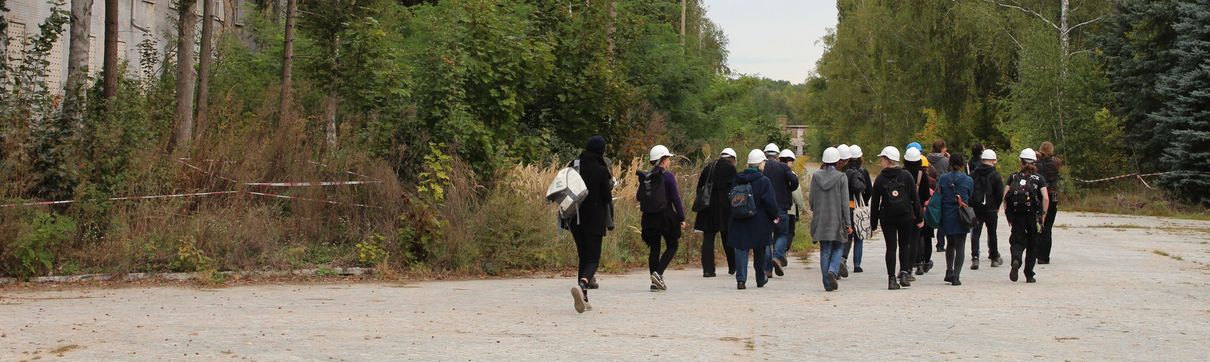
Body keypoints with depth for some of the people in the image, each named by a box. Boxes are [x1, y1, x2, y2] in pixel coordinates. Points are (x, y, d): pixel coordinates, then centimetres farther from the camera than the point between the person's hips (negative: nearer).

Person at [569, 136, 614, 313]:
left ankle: (584, 299, 13)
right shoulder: (601, 170, -10)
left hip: (575, 219, 5)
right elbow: (607, 198, -6)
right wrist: (608, 222, 6)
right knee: (593, 259, -2)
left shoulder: (574, 165, 4)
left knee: (583, 257, 16)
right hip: (594, 220, -5)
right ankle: (582, 285, -31)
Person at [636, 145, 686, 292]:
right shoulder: (668, 176, -9)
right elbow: (675, 198, -10)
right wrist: (682, 218, -6)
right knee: (672, 246, 8)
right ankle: (658, 273, -11)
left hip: (649, 217, 5)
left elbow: (639, 197, 8)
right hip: (665, 215, -5)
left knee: (654, 248, 9)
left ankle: (655, 282, 7)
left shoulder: (645, 177, 5)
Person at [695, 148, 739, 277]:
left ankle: (708, 270, -4)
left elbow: (700, 186, 11)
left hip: (707, 207, 3)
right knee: (727, 238, 9)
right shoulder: (730, 168, -3)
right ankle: (733, 267, 20)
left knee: (708, 238, 3)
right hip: (724, 207, -3)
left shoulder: (708, 168, 11)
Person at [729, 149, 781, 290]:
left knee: (741, 248, 3)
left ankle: (741, 279, -9)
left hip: (739, 222, 3)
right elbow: (770, 203, -14)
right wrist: (775, 216, 0)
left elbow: (732, 200, 12)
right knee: (759, 251, 13)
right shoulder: (763, 181, -13)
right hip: (759, 223, -3)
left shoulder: (738, 179, 3)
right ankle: (761, 279, 25)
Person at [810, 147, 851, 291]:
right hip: (837, 219, -2)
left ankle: (828, 283, 6)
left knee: (824, 251, 8)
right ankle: (832, 270, -13)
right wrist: (848, 223, -3)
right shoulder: (842, 177, -7)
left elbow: (811, 200, 3)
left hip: (820, 219, 2)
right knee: (838, 247, 13)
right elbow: (845, 203, -7)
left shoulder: (816, 176, 0)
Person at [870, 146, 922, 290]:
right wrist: (919, 217, 5)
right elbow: (915, 198, 0)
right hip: (906, 216, 1)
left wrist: (873, 222, 7)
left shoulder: (880, 179, -3)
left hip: (887, 218, -1)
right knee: (905, 245, 13)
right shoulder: (906, 176, -1)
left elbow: (874, 202, 0)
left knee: (891, 247, 2)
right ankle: (904, 274, -1)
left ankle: (892, 279, -2)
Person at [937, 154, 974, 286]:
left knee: (950, 244, 21)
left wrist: (939, 218, 12)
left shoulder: (942, 179, -1)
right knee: (960, 247, 2)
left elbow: (938, 197, 3)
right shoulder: (968, 180, -3)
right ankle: (956, 276, -7)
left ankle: (949, 272, 18)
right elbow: (971, 199, 5)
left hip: (947, 217, 2)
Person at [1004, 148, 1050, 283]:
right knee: (1032, 245, 13)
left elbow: (1005, 196, -2)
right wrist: (1043, 214, 0)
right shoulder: (1039, 179, 2)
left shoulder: (1013, 177, 5)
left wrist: (1008, 214, 4)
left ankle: (1016, 260, -26)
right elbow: (1046, 198, -9)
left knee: (1018, 241, 6)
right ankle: (1029, 275, 14)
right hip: (1033, 215, 0)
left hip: (1016, 215, 0)